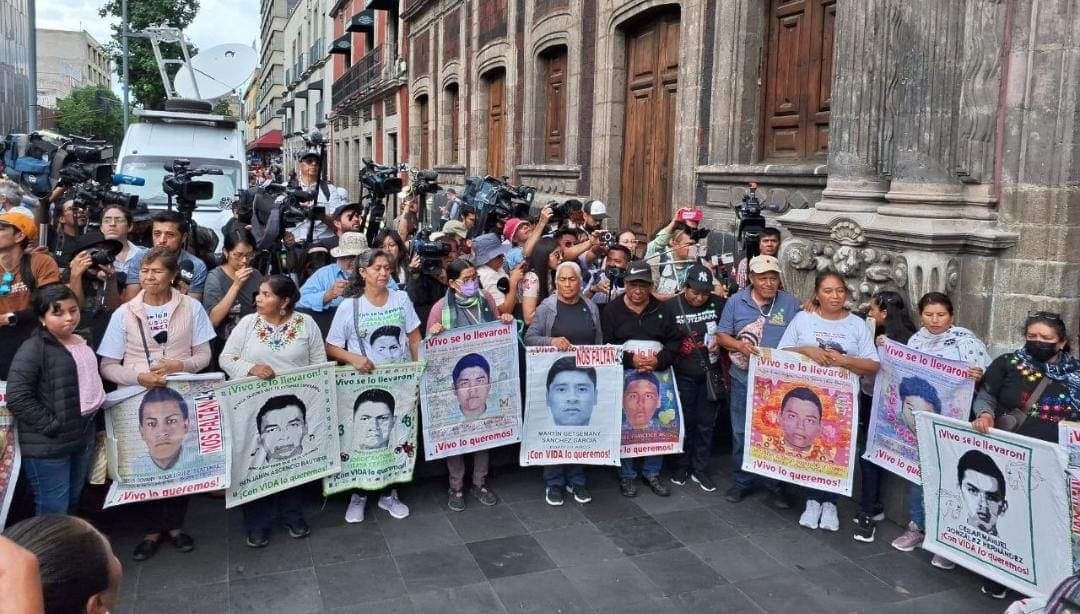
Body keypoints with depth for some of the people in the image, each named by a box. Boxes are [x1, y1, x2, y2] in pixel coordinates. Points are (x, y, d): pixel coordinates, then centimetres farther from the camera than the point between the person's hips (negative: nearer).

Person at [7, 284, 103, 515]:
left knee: (72, 505, 21)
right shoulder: (33, 349, -15)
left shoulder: (83, 341, 10)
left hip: (84, 434, 7)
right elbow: (17, 398, -21)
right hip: (48, 444, -7)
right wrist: (52, 426, -20)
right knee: (53, 513, 0)